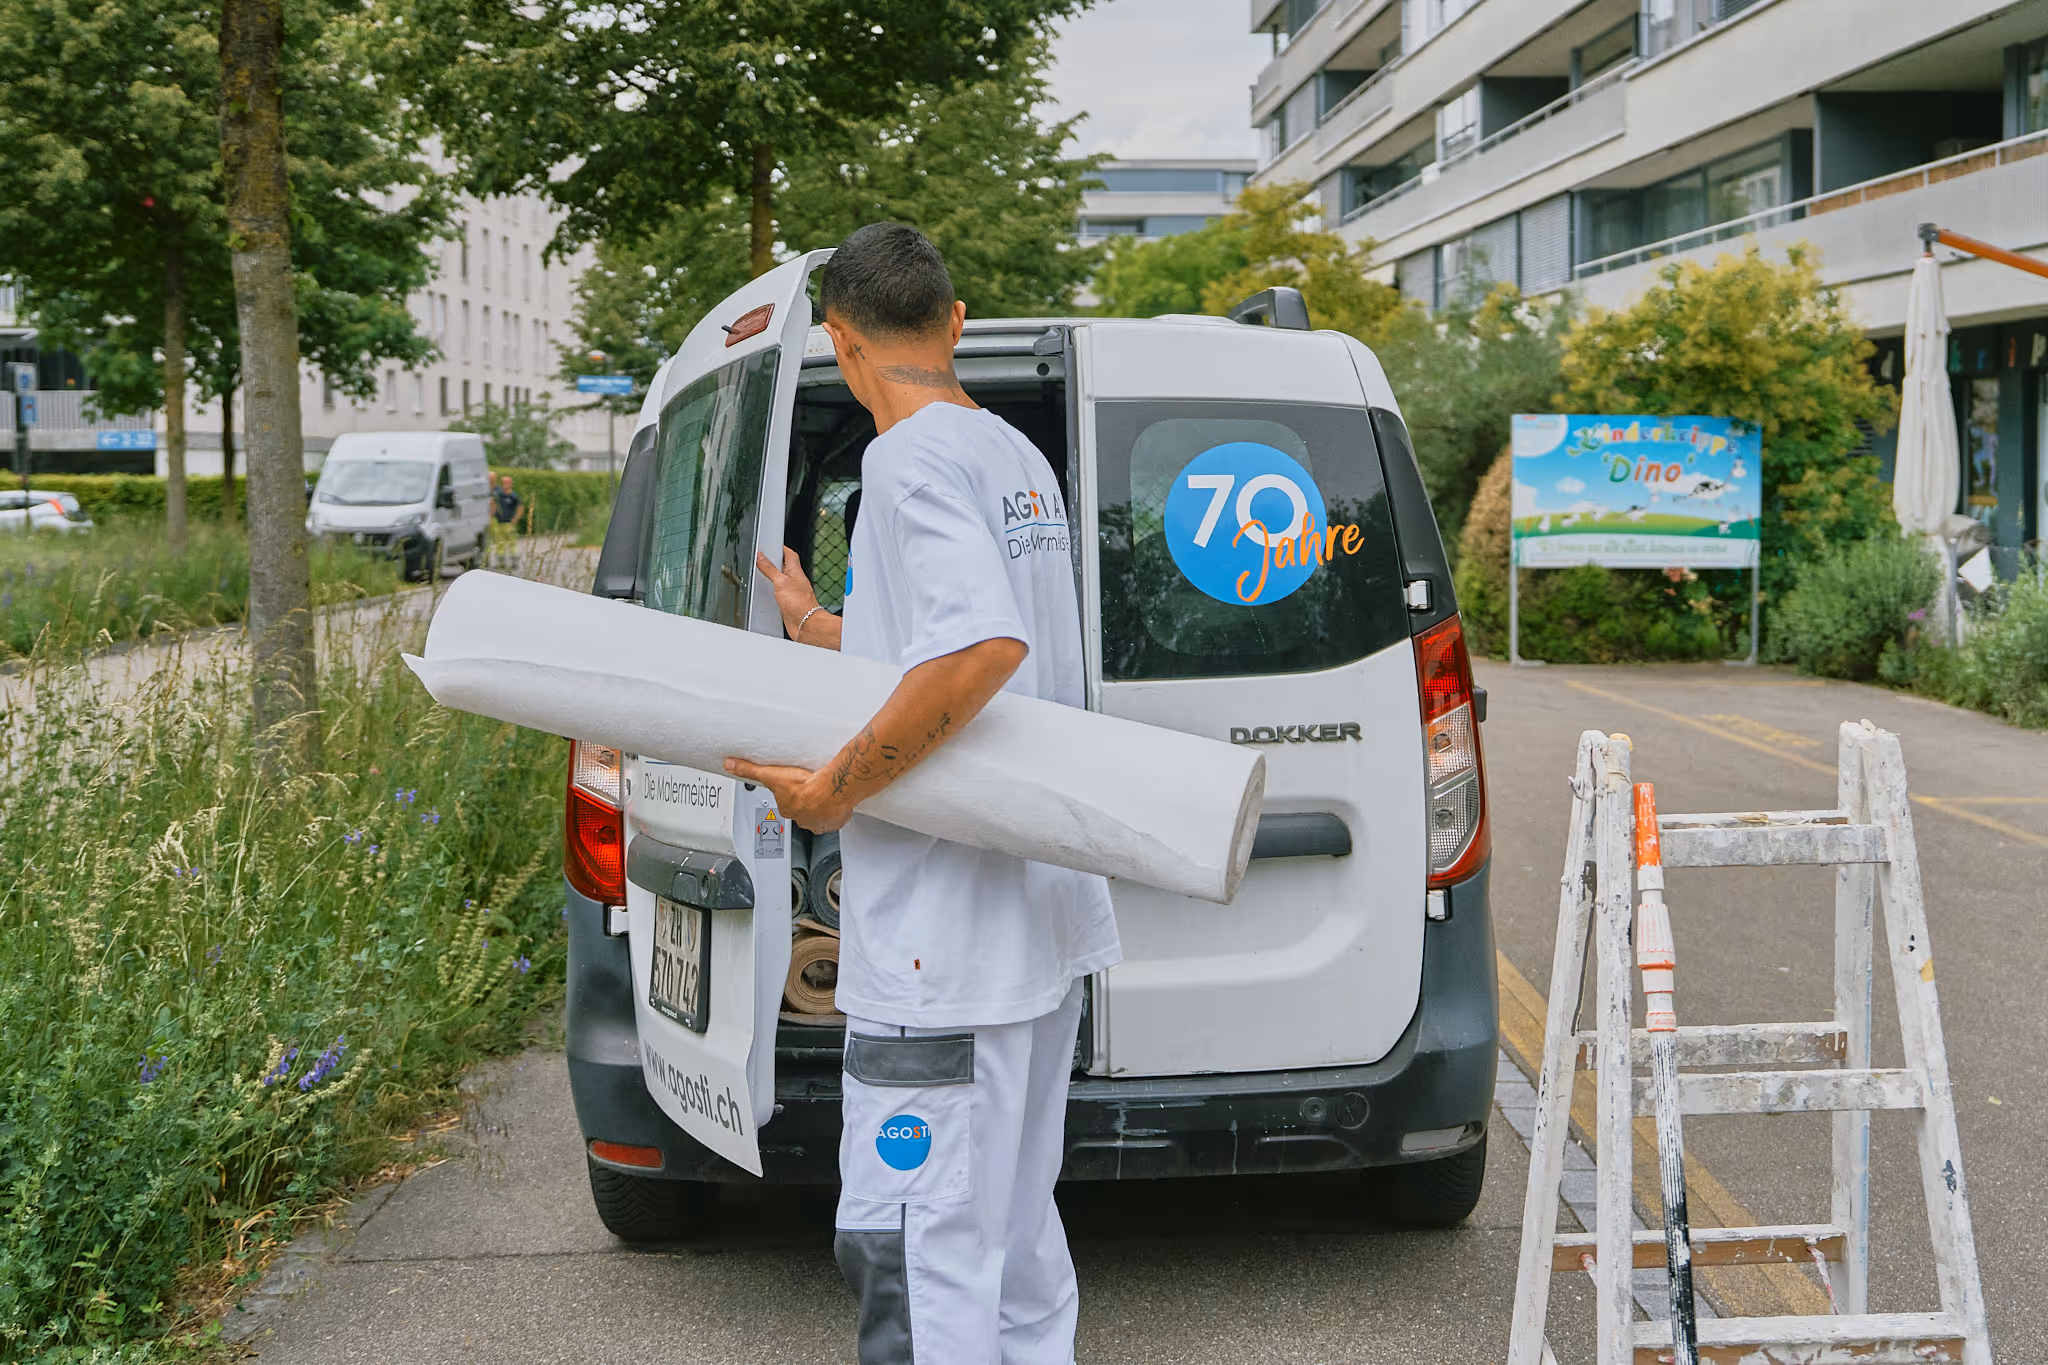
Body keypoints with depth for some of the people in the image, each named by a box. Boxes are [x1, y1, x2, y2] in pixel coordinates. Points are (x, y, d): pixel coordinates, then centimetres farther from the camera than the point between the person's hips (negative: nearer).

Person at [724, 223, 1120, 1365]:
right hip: (1045, 920, 10)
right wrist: (827, 632, 31)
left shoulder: (911, 457, -14)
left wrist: (839, 787, -21)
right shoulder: (1020, 459, 15)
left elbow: (988, 645, -29)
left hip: (947, 944, -10)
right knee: (1016, 1230, 20)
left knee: (913, 1251, -5)